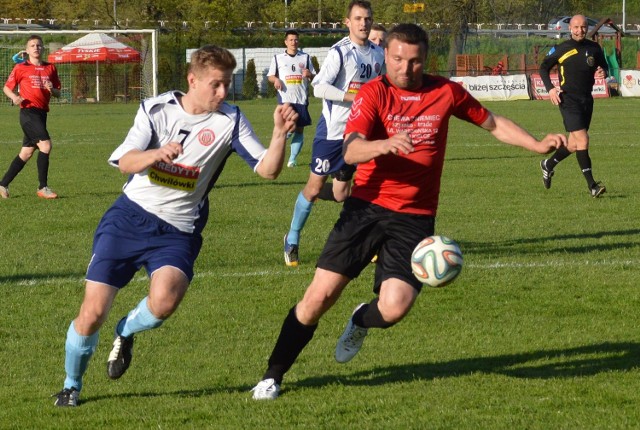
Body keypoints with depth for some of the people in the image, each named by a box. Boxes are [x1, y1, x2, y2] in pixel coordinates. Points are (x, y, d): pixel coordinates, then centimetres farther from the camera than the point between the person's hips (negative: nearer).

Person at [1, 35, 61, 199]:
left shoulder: (50, 68, 12)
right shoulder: (21, 68, -1)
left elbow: (58, 93, 15)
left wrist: (52, 89, -7)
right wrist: (14, 97, -15)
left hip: (42, 113, 6)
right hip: (28, 112, -6)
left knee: (27, 152, 9)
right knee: (45, 145, -18)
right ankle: (43, 187, -11)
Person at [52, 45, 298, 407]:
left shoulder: (229, 121, -4)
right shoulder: (156, 109, -2)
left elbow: (267, 169, -10)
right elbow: (125, 162, -15)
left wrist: (280, 134, -29)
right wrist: (155, 154, -36)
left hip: (178, 232, 0)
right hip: (130, 218, 1)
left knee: (164, 301, -30)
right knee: (93, 313, -5)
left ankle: (126, 332, 6)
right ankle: (72, 385, 23)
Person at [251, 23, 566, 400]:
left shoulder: (446, 93, 3)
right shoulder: (374, 93, -6)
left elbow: (494, 124, 18)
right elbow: (351, 150, -21)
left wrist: (539, 145, 11)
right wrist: (387, 144, -40)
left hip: (414, 218, 2)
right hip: (367, 207, -1)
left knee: (394, 309, -16)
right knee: (320, 296, -9)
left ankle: (361, 322, 23)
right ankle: (273, 375, 8)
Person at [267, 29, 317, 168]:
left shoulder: (305, 57, 11)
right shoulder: (278, 58, 9)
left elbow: (314, 78, 13)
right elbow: (270, 76, 14)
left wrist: (309, 74, -10)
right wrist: (276, 79, -9)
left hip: (301, 99, 2)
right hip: (285, 98, -2)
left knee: (299, 129, 1)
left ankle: (293, 158, 8)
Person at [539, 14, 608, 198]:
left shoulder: (594, 48, 6)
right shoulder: (561, 49, -5)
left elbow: (603, 66, 19)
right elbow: (544, 67, 6)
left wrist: (603, 73, -6)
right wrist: (550, 88, -7)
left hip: (587, 100, 5)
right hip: (569, 100, -5)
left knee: (574, 145, 12)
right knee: (582, 140, -17)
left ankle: (548, 165, 39)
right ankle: (592, 186, -18)